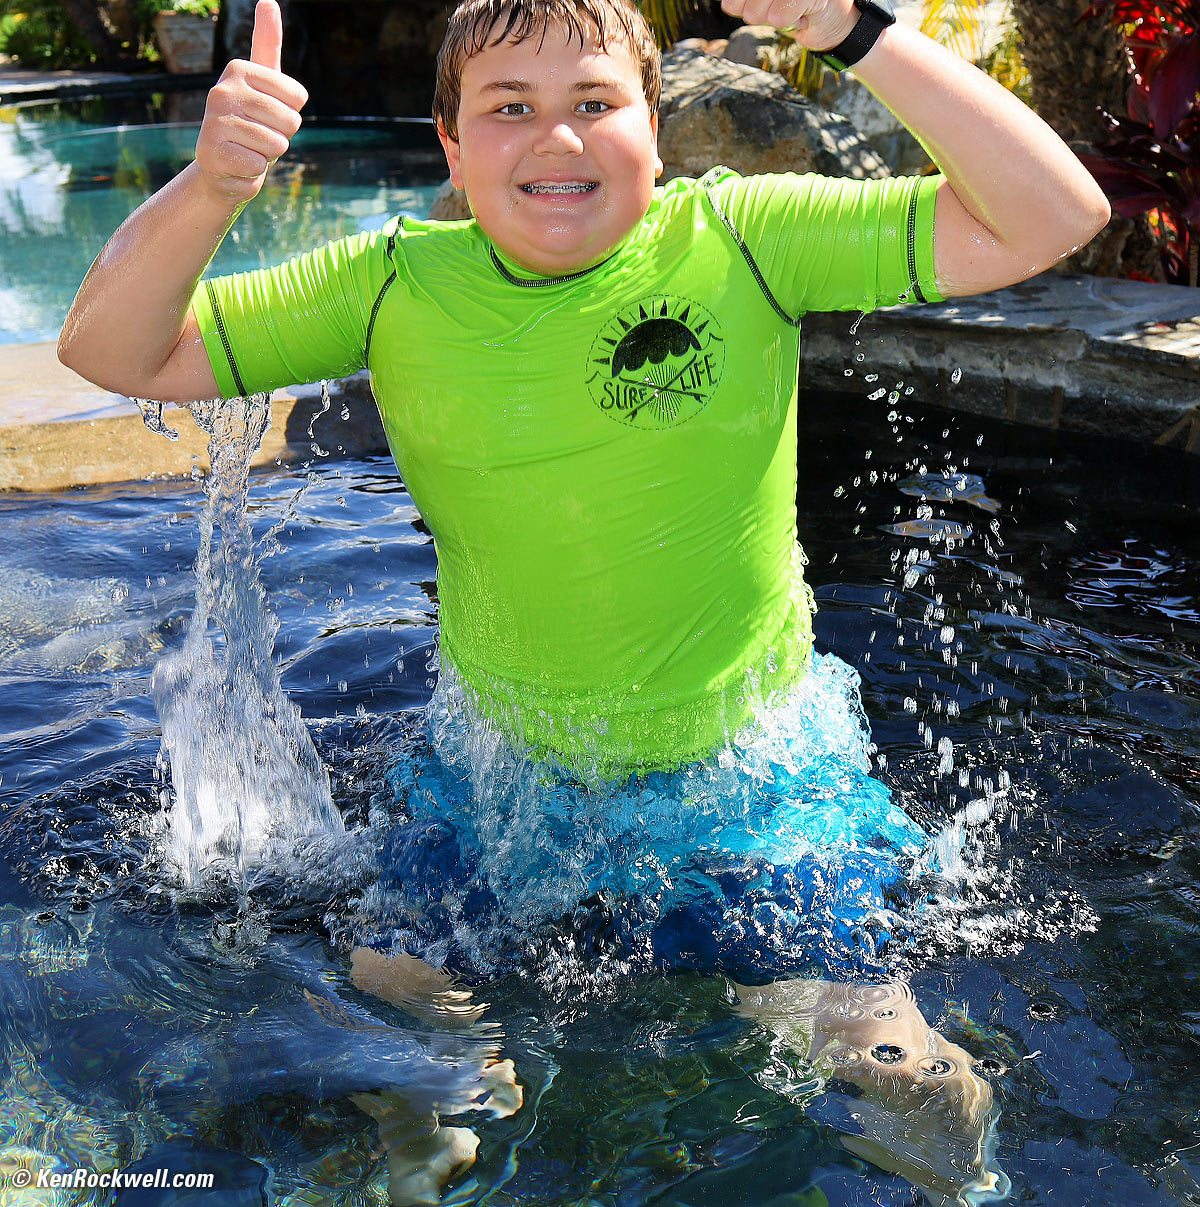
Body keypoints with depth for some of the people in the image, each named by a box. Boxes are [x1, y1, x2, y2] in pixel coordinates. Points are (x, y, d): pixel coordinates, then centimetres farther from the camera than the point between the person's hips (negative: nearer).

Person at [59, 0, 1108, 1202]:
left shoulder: (742, 239, -15)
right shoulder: (396, 285, -9)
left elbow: (1057, 216, -20)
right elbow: (113, 352, -8)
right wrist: (208, 187, -27)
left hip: (749, 782, -2)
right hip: (502, 774, 3)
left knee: (878, 1068, 1)